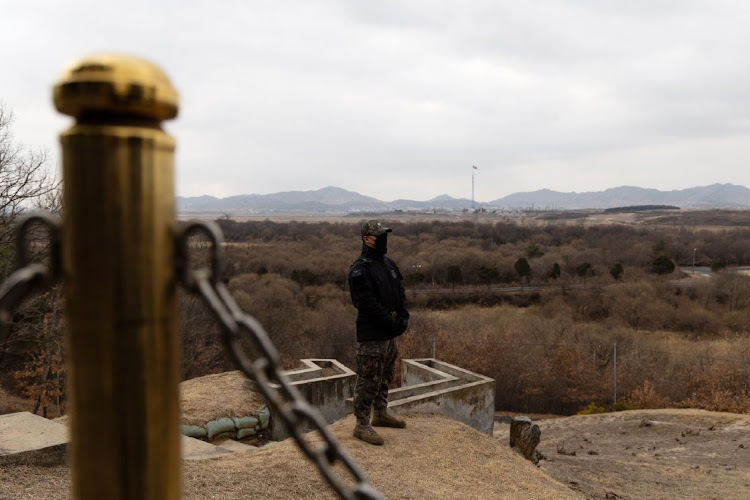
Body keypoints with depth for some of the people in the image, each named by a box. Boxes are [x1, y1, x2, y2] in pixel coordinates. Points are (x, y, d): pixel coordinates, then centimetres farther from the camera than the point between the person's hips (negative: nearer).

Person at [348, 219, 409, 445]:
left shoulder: (389, 265, 11)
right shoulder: (360, 269, -16)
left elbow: (400, 293, 13)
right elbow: (368, 304, -22)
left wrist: (404, 317, -4)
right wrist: (393, 323, -20)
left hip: (390, 334, 9)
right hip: (371, 336, -9)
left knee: (386, 377, 19)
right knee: (369, 380, -3)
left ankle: (380, 414, 34)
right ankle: (362, 425, 6)